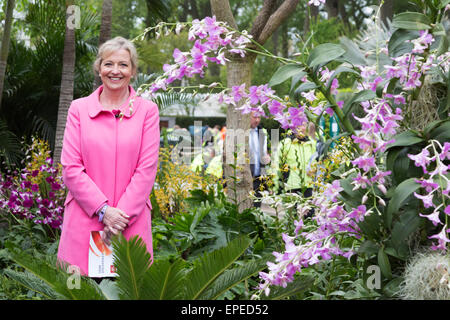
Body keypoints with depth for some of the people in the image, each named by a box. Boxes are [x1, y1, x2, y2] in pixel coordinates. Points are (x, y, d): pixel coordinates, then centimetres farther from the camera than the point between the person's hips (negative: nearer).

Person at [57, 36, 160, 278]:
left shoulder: (147, 110, 6)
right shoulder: (79, 108, 6)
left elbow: (147, 169, -1)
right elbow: (71, 169, 0)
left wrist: (122, 215, -10)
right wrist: (103, 210, -10)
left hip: (132, 220, 0)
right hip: (84, 219, 0)